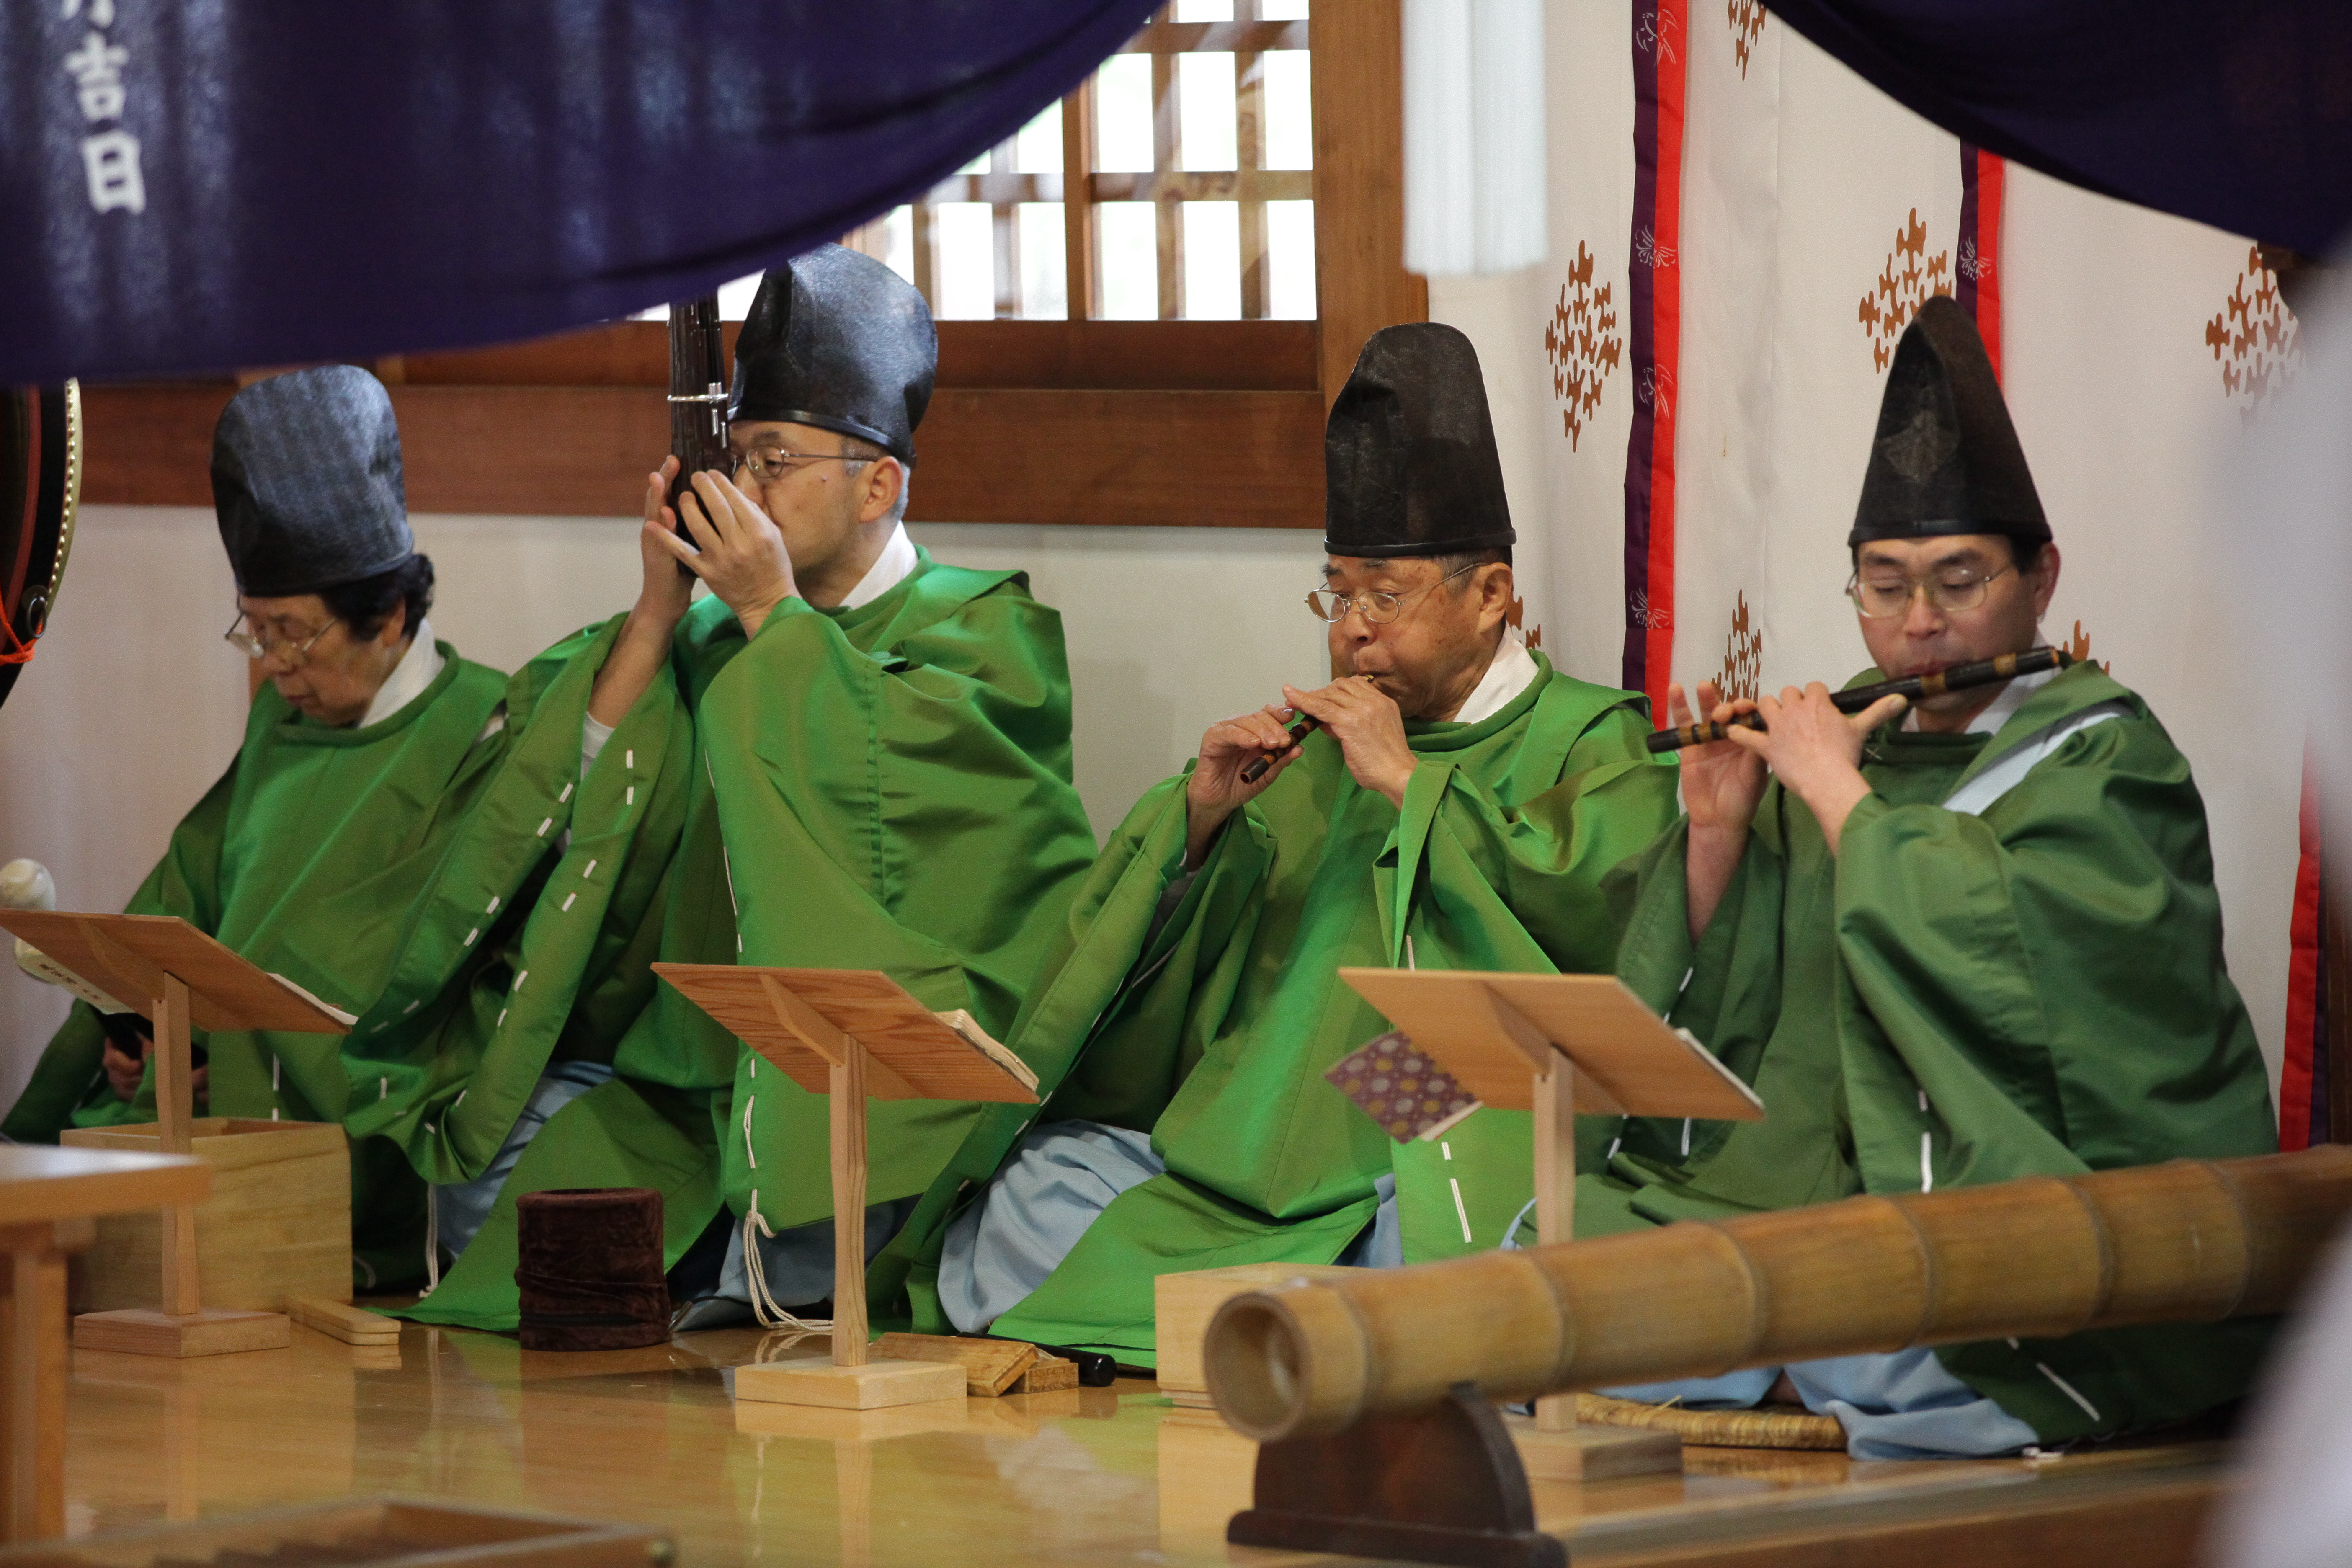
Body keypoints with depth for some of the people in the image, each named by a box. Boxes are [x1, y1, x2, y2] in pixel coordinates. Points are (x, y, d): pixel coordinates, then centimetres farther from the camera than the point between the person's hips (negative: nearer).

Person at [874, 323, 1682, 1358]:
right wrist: (1200, 816, -2)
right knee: (1025, 1190, -19)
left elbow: (1601, 904, -12)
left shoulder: (1584, 744, 10)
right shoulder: (1311, 748, 24)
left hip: (1432, 1175, -6)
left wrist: (1411, 787, -10)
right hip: (1249, 1160, 6)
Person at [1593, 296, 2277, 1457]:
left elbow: (2010, 976, -20)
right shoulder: (1852, 738, 15)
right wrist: (1715, 838, 0)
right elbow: (1712, 1019, 15)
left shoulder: (2099, 757, -1)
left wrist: (1842, 800, -12)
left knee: (1844, 1357, -35)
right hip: (1790, 1178, 6)